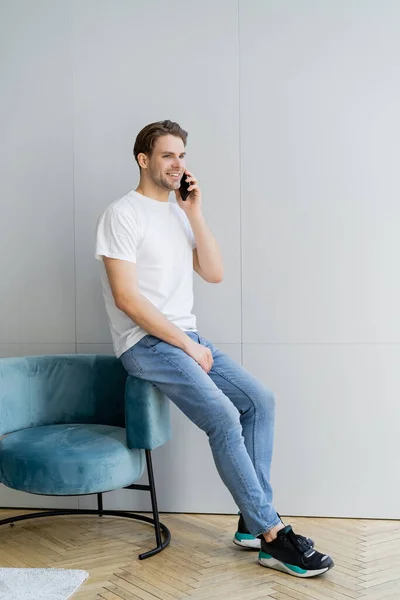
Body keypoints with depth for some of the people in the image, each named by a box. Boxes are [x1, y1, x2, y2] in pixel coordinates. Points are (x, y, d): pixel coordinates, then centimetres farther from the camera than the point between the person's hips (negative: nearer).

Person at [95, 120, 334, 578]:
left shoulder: (179, 213, 16)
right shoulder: (123, 214, -8)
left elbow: (214, 274, 8)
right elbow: (126, 297, -16)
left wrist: (194, 213, 0)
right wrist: (187, 345, -15)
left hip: (187, 338, 8)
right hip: (146, 343, -8)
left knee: (260, 401, -3)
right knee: (224, 418, -22)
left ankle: (253, 522, 1)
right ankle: (272, 535, -13)